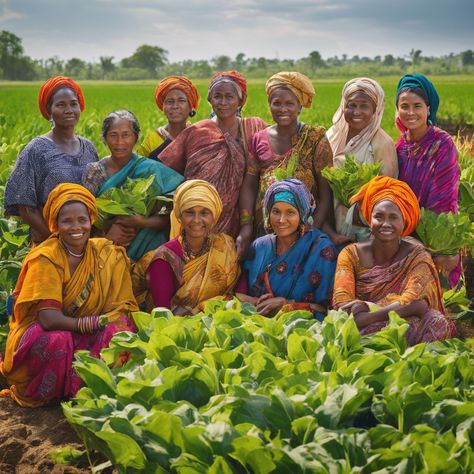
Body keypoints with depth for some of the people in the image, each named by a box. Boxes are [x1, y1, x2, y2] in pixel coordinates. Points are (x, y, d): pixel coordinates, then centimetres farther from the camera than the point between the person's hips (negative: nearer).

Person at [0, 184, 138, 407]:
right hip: (42, 332, -3)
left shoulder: (107, 254, -3)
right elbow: (47, 317, -24)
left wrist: (111, 321, -28)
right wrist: (92, 323, -33)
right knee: (56, 342, -36)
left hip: (87, 337, 3)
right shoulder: (45, 258, -15)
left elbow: (121, 306, -6)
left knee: (116, 332, -28)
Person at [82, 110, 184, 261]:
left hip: (145, 250, -1)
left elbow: (167, 219, -5)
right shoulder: (94, 171, 4)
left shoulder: (152, 170, -2)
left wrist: (142, 222, -22)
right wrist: (106, 233, -16)